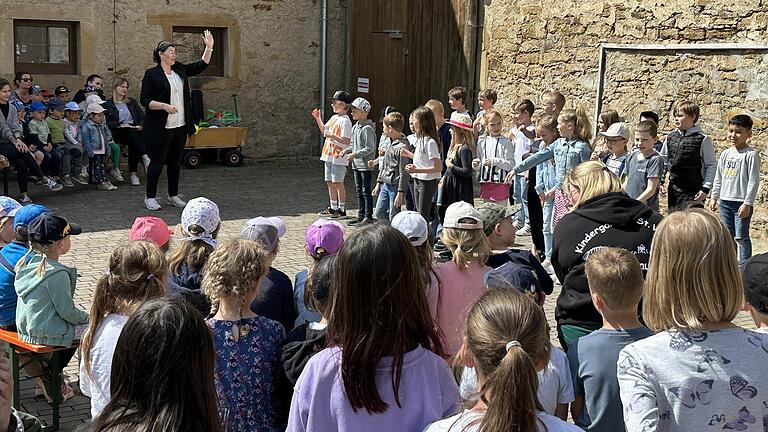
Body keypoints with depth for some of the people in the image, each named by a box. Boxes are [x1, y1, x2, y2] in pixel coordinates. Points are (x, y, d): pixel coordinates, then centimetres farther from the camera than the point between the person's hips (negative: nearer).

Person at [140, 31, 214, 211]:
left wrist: (209, 48, 2)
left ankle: (173, 196, 22)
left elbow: (201, 65, 15)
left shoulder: (180, 70, 11)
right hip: (160, 128, -6)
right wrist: (164, 106, -21)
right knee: (157, 162, -1)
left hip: (180, 127, 6)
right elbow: (144, 100, -10)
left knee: (175, 162, 12)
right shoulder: (151, 74, -7)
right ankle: (150, 197, 8)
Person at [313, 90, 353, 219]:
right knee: (330, 182, 13)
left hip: (339, 157, -9)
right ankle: (333, 208, 22)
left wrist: (332, 136, -26)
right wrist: (317, 118, 16)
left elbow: (346, 141, -21)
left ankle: (342, 210, 4)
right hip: (329, 155, 9)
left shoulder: (345, 121, -15)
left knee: (338, 182, -4)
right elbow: (324, 130, 25)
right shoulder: (334, 118, 13)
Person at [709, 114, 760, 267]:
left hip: (742, 203, -6)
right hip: (725, 201, 6)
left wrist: (747, 203, -16)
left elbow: (754, 181, -12)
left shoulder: (751, 155, -9)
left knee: (741, 236, -3)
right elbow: (718, 178, 17)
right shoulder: (726, 154, 10)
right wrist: (714, 197, 14)